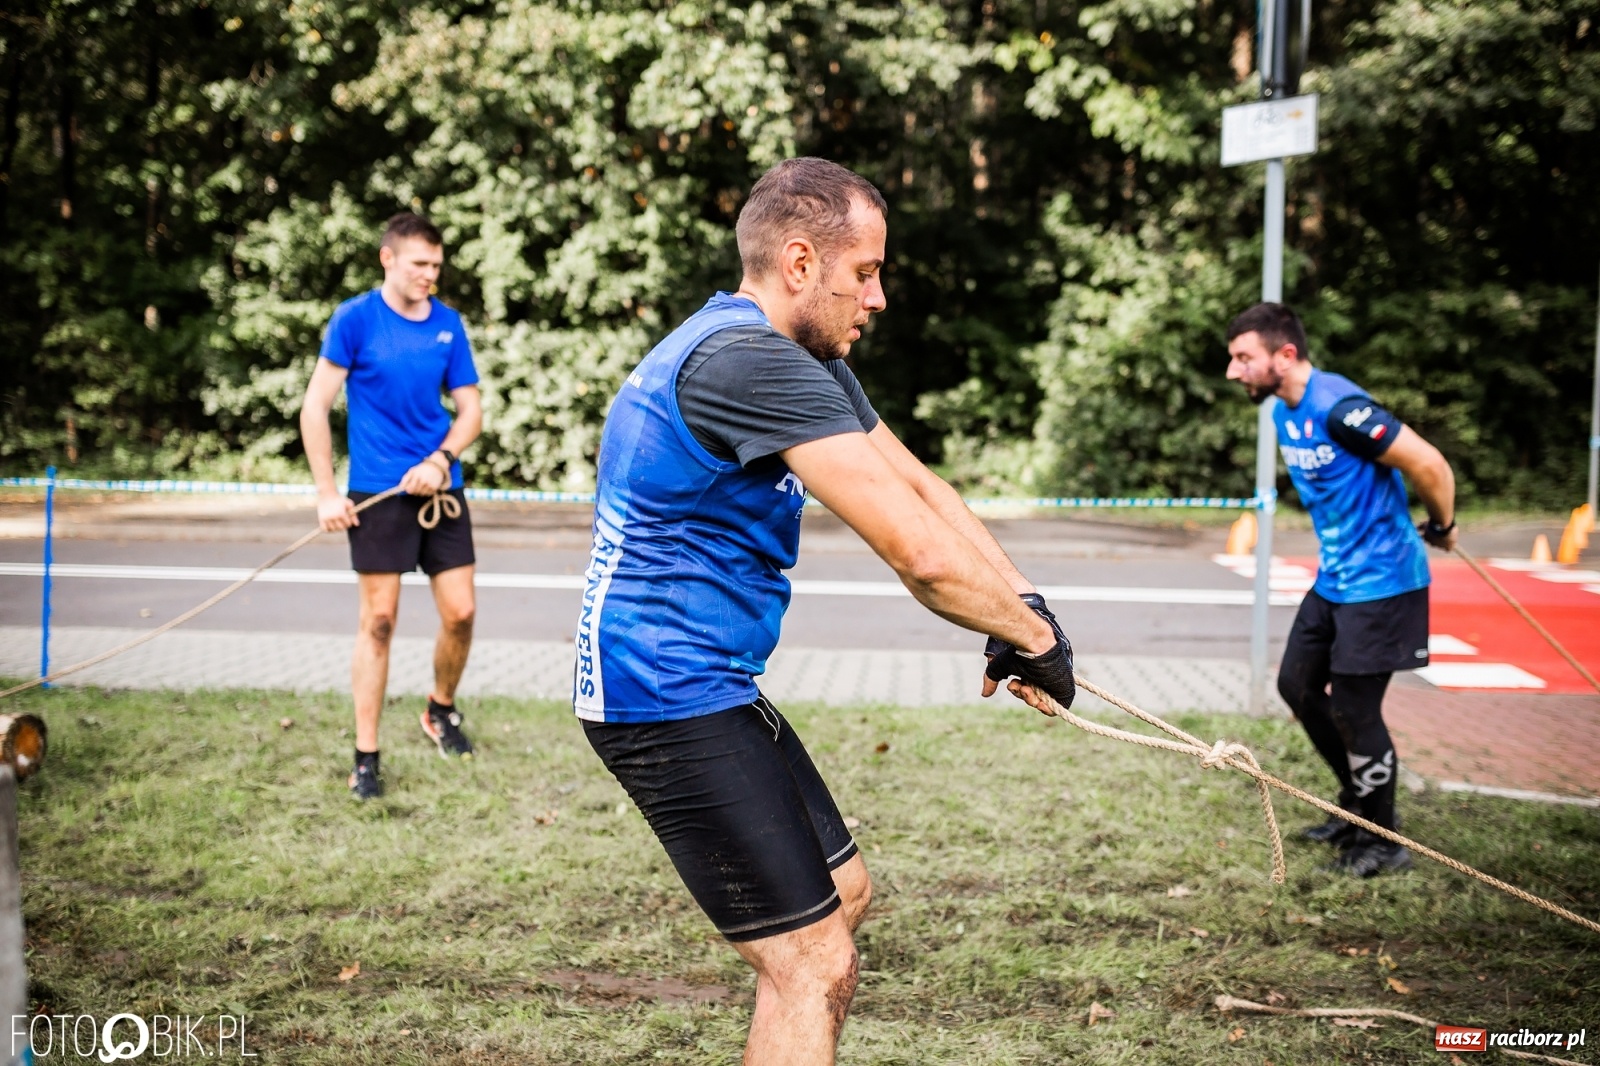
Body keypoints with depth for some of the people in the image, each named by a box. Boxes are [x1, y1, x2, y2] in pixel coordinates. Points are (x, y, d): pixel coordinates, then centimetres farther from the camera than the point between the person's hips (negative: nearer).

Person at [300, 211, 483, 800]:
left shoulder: (448, 324, 5)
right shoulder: (355, 318, -6)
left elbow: (470, 409, 9)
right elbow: (315, 406, -6)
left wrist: (441, 460, -10)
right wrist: (326, 493, -10)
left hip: (439, 487, 4)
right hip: (377, 492, -4)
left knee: (460, 612, 3)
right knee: (379, 620, -3)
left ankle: (441, 711, 31)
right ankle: (365, 757, 6)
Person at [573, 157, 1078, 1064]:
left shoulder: (801, 358, 10)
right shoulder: (745, 359, -25)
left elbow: (920, 487, 9)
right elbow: (922, 555, -28)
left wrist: (1024, 605, -4)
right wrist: (1033, 634, -14)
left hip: (718, 686, 11)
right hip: (668, 700, -11)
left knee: (844, 895, 22)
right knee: (814, 965, -8)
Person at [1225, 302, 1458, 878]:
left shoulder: (1338, 408, -25)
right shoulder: (1285, 413, 6)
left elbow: (1428, 464, -22)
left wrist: (1442, 528, -6)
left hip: (1379, 581, -10)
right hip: (1335, 576, 10)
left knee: (1353, 710, -3)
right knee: (1298, 684, 15)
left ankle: (1383, 842, 15)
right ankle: (1359, 803, 32)